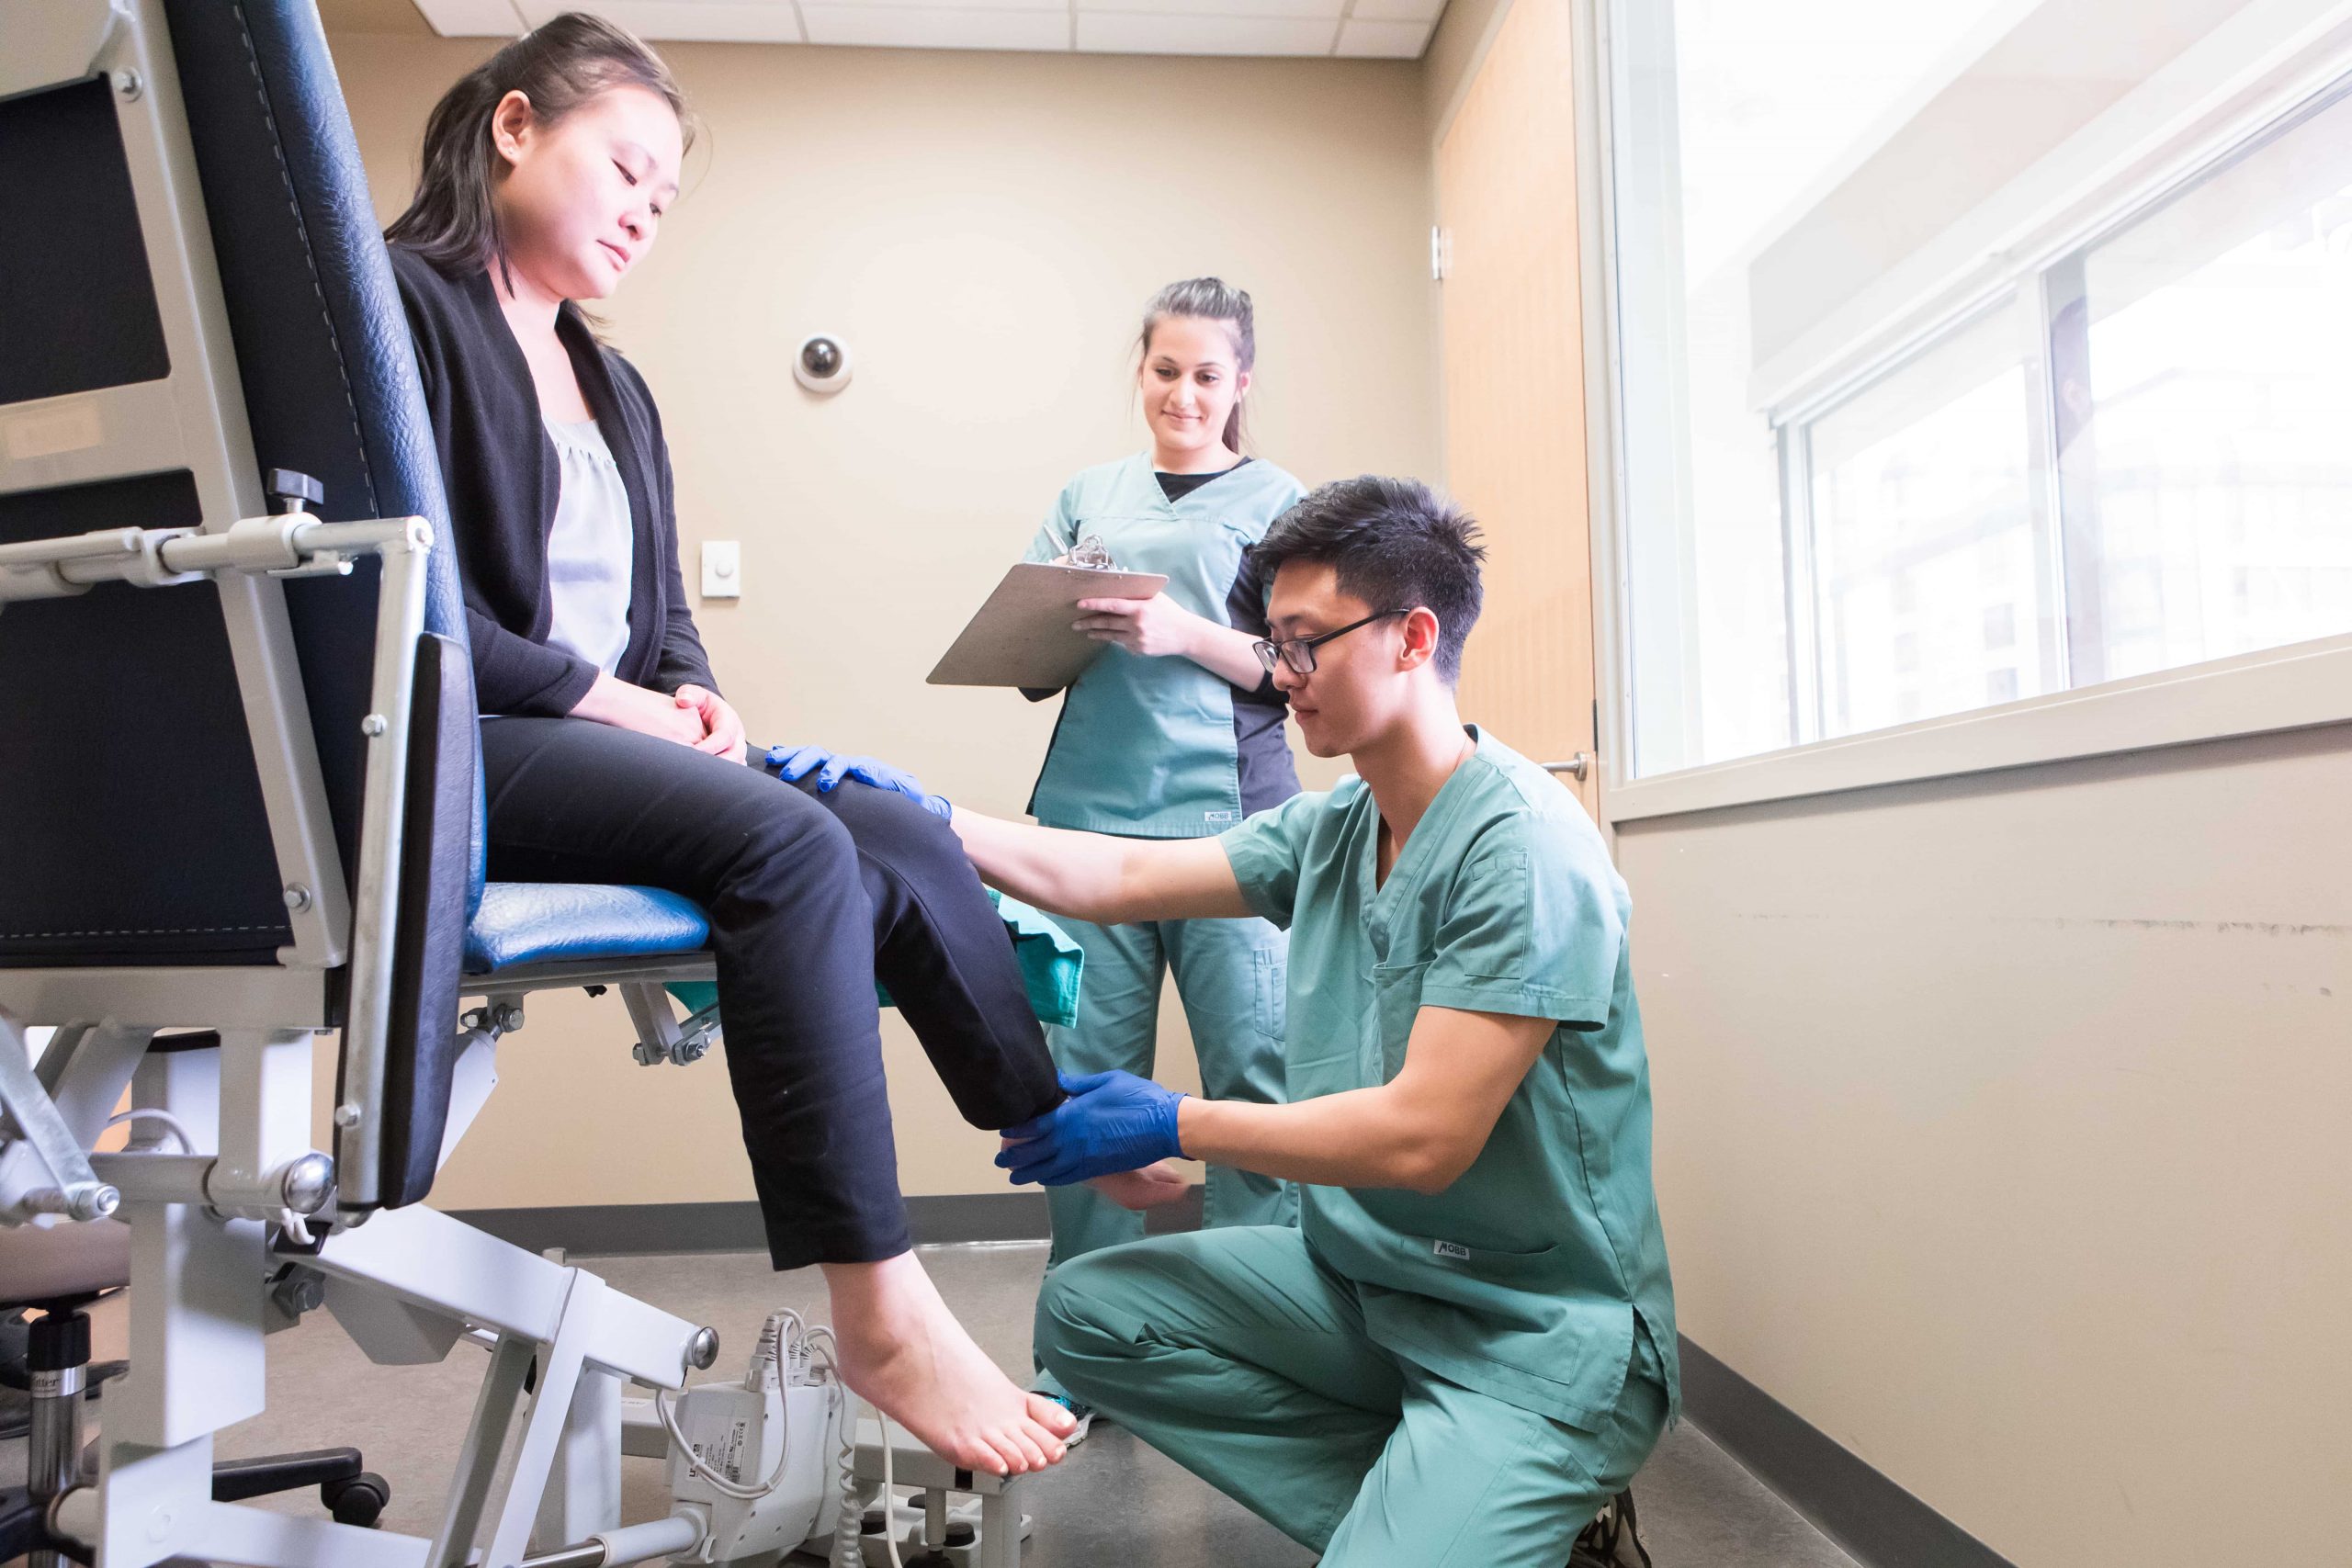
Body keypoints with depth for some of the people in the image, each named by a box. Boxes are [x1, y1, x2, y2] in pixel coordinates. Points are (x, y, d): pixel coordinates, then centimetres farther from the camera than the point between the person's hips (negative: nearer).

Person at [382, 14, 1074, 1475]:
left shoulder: (615, 386, 23)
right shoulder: (399, 305, -2)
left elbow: (663, 613, 21)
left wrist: (694, 694, 0)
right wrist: (605, 698, -14)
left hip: (612, 740, 8)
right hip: (449, 750, -7)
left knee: (901, 836, -13)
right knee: (791, 845, -31)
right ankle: (880, 1312, -28)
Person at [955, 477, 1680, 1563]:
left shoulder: (1521, 849, -21)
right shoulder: (1329, 831, 4)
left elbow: (1421, 1137, -24)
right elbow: (1117, 878, 6)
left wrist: (1168, 1126, -15)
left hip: (1534, 1331, -8)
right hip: (1360, 1273, 8)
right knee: (1087, 1312, -2)